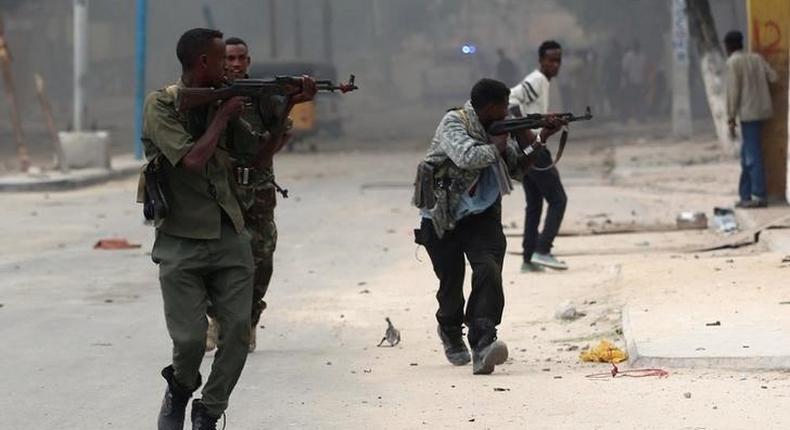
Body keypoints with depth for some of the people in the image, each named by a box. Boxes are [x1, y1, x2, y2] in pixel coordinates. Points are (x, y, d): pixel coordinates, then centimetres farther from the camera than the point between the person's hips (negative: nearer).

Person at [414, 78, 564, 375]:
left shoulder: (494, 129, 9)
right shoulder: (453, 123, -12)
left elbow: (516, 168, 19)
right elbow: (466, 157, -30)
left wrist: (540, 139, 10)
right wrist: (496, 147, -15)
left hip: (482, 216, 4)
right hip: (443, 218, -4)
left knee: (489, 272, -21)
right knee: (451, 282, 6)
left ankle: (482, 345, -35)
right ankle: (450, 333, 39)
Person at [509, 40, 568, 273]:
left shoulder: (540, 81, 18)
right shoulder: (537, 80, -12)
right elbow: (511, 98, -24)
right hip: (534, 149, -10)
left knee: (534, 204, 11)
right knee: (558, 199, -4)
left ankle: (529, 259, 11)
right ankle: (542, 251, -8)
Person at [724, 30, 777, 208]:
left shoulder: (733, 62, -7)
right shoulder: (756, 58, 12)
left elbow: (733, 91, -11)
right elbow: (773, 77, 4)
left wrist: (731, 118, -9)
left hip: (748, 113, -7)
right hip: (761, 111, 7)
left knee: (752, 156, -7)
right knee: (746, 155, 12)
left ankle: (759, 196, -10)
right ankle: (745, 196, 11)